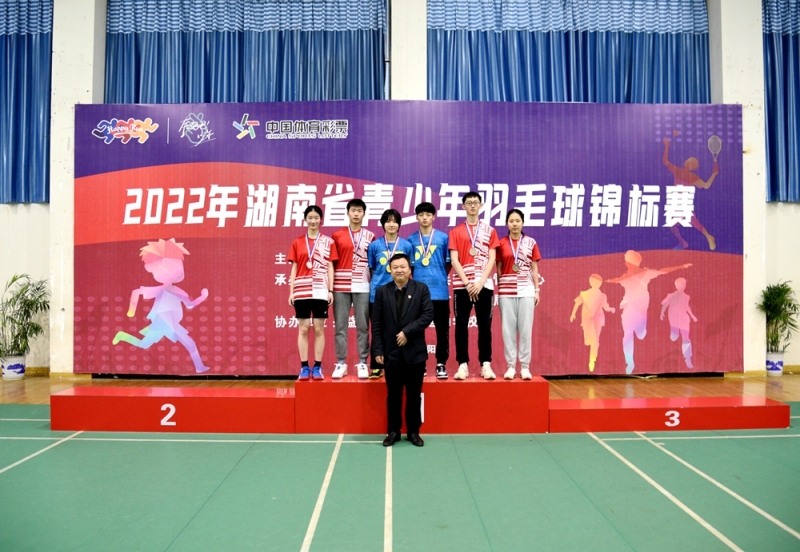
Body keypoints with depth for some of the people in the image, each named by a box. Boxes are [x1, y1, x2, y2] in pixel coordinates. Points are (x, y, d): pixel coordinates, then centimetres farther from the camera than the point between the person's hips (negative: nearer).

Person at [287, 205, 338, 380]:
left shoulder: (328, 242, 7)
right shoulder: (297, 243, 9)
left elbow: (330, 267, 5)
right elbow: (294, 269, 8)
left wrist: (330, 290, -3)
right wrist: (291, 292, 2)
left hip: (320, 291, -1)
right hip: (301, 291, 1)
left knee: (319, 328, 2)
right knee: (303, 329, 3)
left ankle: (317, 367, 9)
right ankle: (304, 367, 9)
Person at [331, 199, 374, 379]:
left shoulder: (370, 236, 8)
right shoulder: (337, 235, 7)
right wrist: (329, 286, 1)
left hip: (362, 287, 0)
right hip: (341, 287, 0)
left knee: (362, 326, 3)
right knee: (340, 326, 2)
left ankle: (362, 363, 10)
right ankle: (341, 363, 11)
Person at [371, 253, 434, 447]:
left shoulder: (421, 289, 0)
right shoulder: (382, 291, 3)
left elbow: (428, 315, -8)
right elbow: (376, 323, 1)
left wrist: (407, 332, -17)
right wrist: (377, 350, -5)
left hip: (415, 351, -1)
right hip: (391, 352, 1)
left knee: (414, 395, 9)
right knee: (393, 395, 10)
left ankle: (414, 432, 22)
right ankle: (393, 431, 22)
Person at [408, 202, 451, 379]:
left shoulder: (443, 237, 2)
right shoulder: (411, 239, 6)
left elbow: (449, 263, 8)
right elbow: (409, 265, 11)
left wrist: (440, 277, 4)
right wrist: (417, 278, 4)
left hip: (440, 291, -1)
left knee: (442, 329, 3)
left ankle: (441, 364, 13)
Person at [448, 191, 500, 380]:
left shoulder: (490, 231, 10)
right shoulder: (455, 232, 8)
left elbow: (491, 259, 2)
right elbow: (454, 260, 0)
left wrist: (480, 282, -10)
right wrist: (467, 283, -11)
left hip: (484, 284, 0)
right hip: (462, 285, 0)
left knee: (485, 325, 2)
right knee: (461, 325, 0)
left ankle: (486, 364, 9)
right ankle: (462, 365, 7)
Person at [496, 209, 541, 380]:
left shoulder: (531, 243, 6)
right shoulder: (501, 243, 5)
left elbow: (534, 268, 8)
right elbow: (498, 268, 7)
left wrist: (537, 290, 3)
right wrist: (499, 288, -1)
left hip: (526, 290, 0)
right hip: (506, 291, 0)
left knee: (525, 328, 2)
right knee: (508, 328, 2)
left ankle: (525, 366, 10)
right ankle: (511, 366, 9)